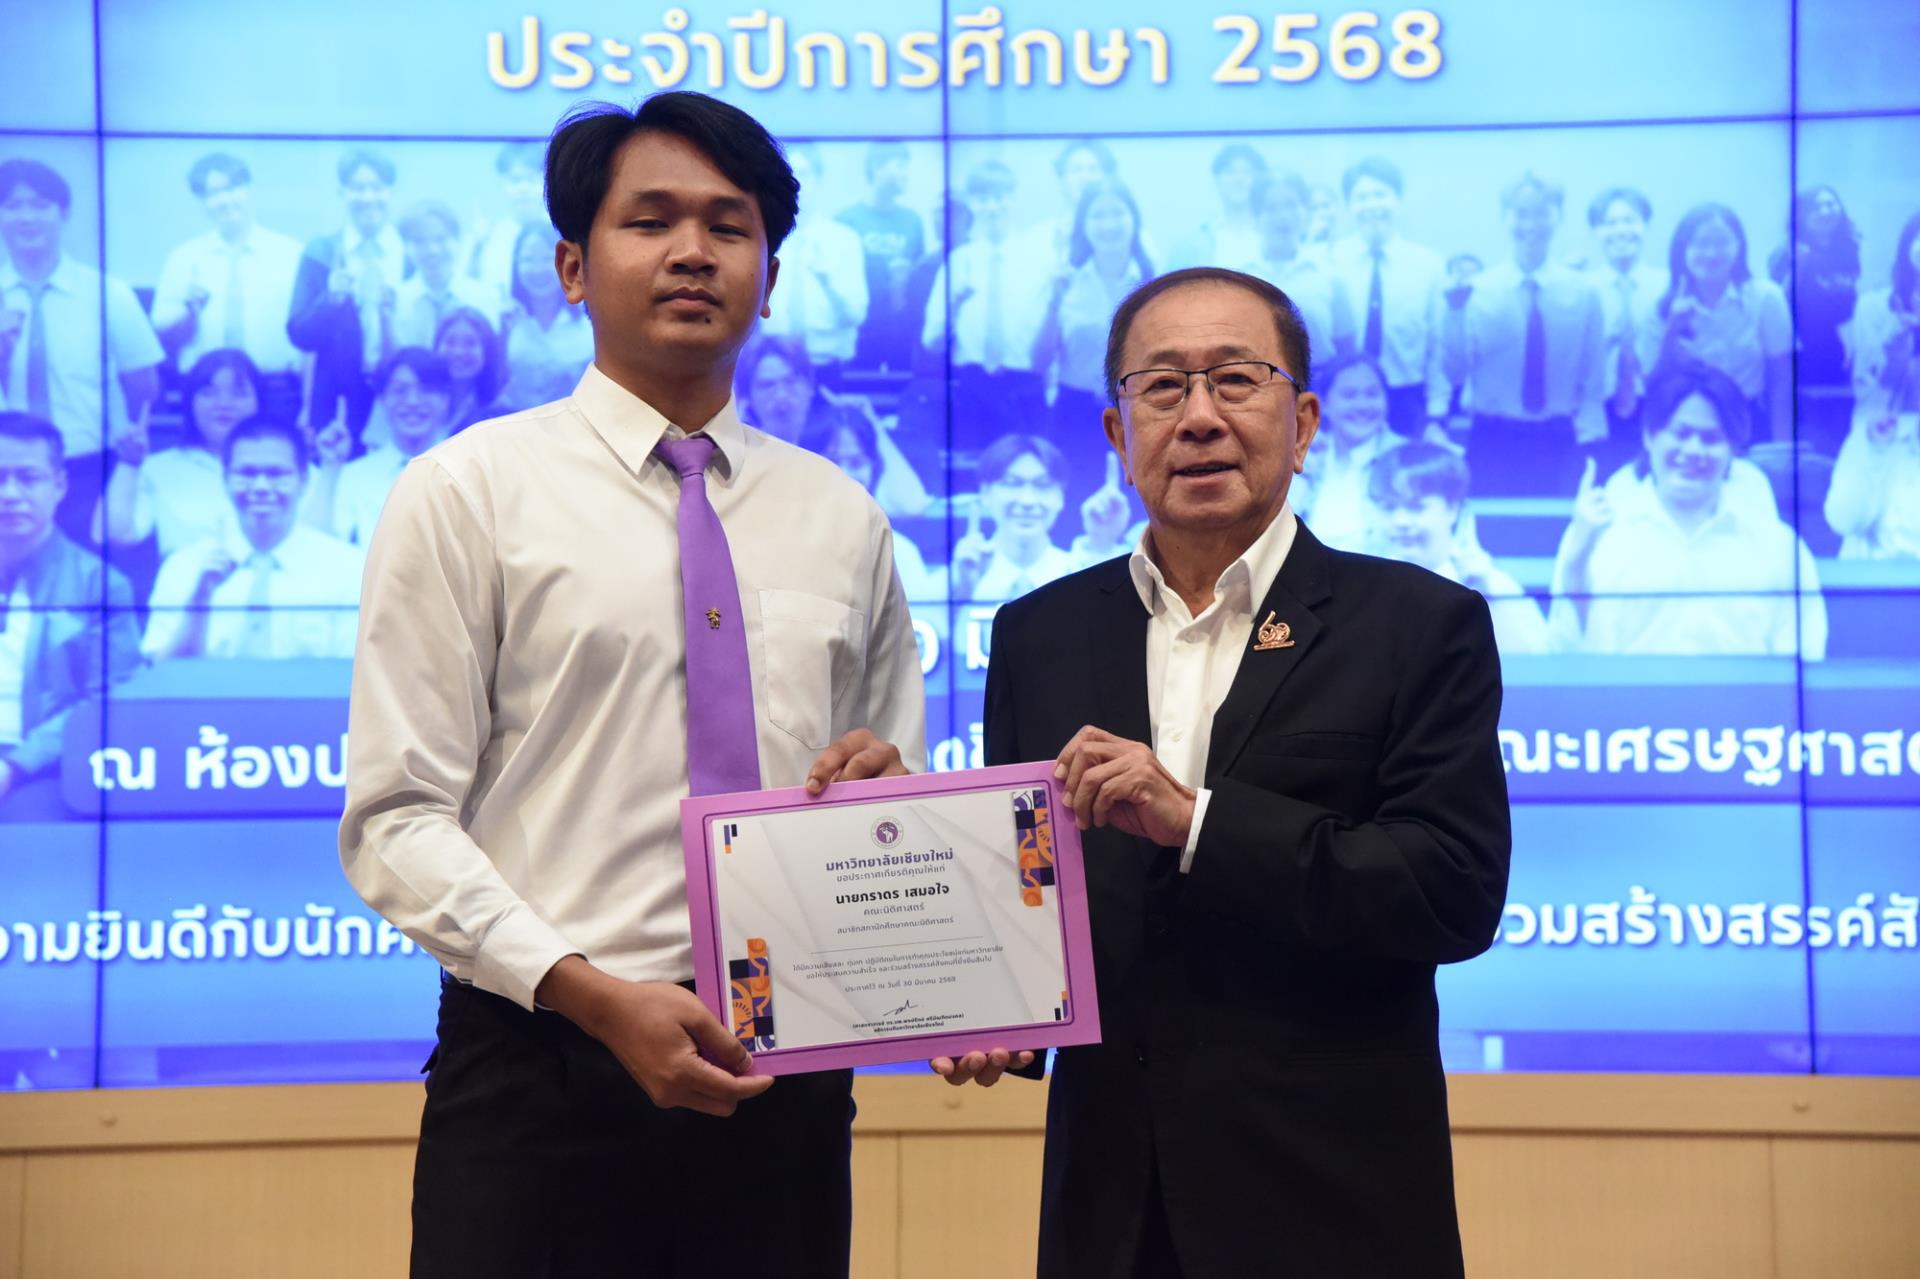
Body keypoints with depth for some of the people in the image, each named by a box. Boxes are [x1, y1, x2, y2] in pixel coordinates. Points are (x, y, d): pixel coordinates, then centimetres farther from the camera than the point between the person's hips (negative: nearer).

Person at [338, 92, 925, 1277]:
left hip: (788, 1076, 4)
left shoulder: (840, 519, 12)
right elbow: (398, 820, -6)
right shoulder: (467, 494, 0)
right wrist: (592, 992, -17)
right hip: (545, 1069, -3)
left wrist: (888, 783, -4)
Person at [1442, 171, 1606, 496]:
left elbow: (1593, 376, 5)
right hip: (1493, 441, -1)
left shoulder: (1583, 292, 1)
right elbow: (1454, 373, -6)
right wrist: (1455, 311, -17)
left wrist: (1589, 432, -6)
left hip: (1560, 442, 1)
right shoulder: (1477, 290, -2)